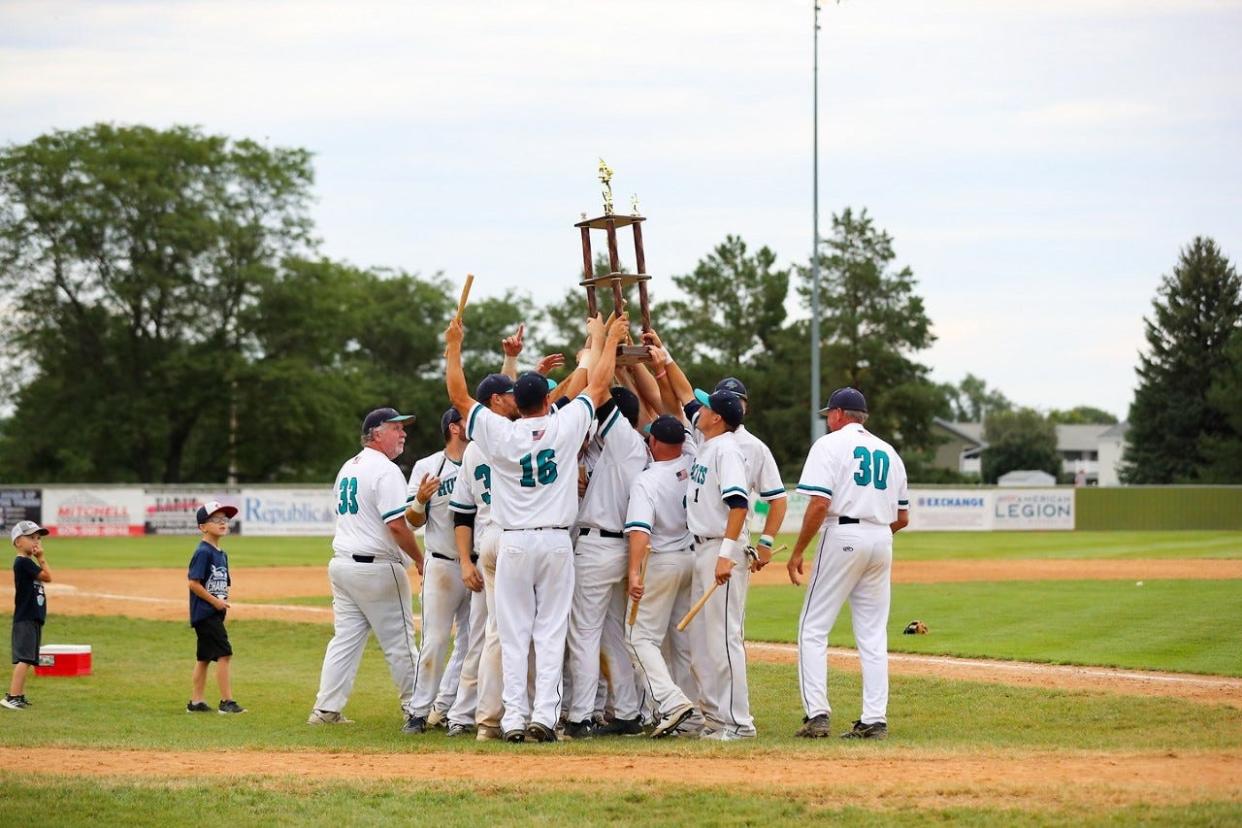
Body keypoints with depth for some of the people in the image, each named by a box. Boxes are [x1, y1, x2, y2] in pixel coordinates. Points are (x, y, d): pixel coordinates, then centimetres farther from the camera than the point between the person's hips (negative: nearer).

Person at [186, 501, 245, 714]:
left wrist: (223, 601, 3)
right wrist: (215, 601, -18)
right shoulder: (203, 552, -14)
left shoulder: (222, 555, 14)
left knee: (204, 658, 13)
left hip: (215, 613, 10)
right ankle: (226, 702, -11)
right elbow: (193, 583, -19)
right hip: (204, 613, -10)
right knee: (224, 654, -12)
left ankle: (195, 702, 19)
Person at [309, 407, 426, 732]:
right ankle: (416, 710, 4)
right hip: (376, 568, -8)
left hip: (341, 564, 8)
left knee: (345, 638, 10)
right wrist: (420, 560, -11)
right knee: (399, 643, -1)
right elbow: (397, 525, -20)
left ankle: (326, 708, 6)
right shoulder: (385, 470, -13)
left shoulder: (347, 468, 16)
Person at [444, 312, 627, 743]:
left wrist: (453, 346, 13)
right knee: (551, 631, 2)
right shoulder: (566, 427, -3)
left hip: (514, 543, 0)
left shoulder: (500, 432, -4)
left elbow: (458, 395, 5)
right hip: (557, 542, 0)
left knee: (513, 634, 2)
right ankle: (544, 715, -6)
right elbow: (598, 385, 9)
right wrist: (608, 339, 21)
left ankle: (514, 717, -3)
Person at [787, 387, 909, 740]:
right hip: (882, 540, 6)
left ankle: (817, 714, -10)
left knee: (814, 629, -1)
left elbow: (819, 504, -13)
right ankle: (875, 719, 2)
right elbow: (903, 517, 16)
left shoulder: (830, 444, -2)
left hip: (843, 537, -6)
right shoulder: (888, 452, 17)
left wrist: (797, 552, -8)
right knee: (873, 634, 8)